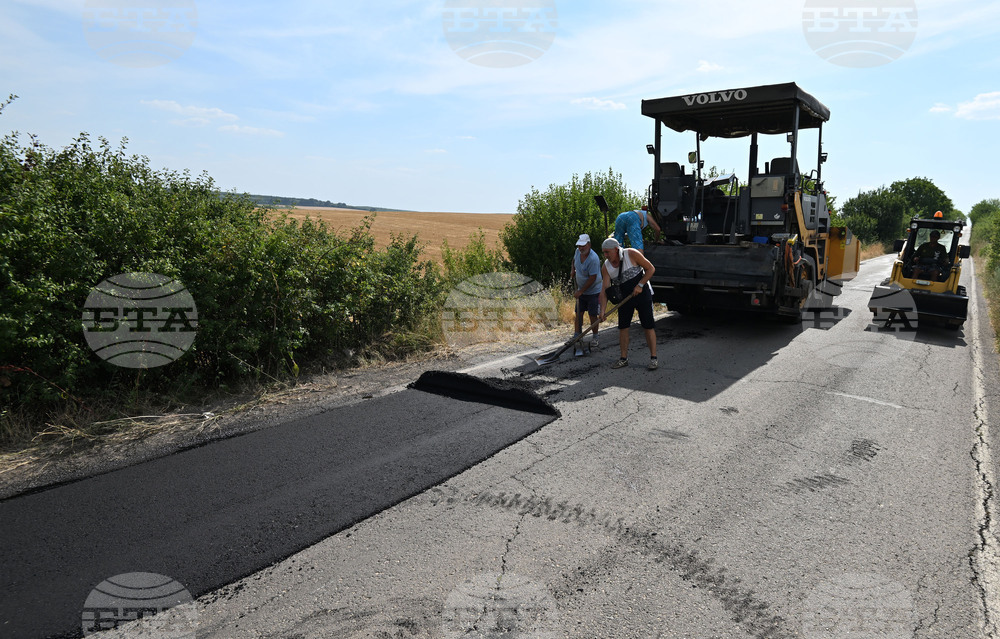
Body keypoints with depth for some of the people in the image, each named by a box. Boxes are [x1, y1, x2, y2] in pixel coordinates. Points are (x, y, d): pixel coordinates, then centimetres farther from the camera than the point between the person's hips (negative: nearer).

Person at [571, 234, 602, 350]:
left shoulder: (593, 259, -27)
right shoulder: (578, 252, -3)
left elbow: (592, 278, -26)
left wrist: (580, 291, -21)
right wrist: (573, 270, 12)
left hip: (593, 291, -7)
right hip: (581, 291, 7)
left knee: (593, 315, -2)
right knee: (578, 313, 9)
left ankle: (595, 339, 11)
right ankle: (577, 336, 19)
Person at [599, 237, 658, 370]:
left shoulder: (632, 254, -17)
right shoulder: (606, 267, -5)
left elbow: (651, 269, -10)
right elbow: (605, 289, -9)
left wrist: (640, 285, -20)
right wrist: (603, 310, -18)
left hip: (642, 293, -4)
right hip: (624, 296, 4)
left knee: (648, 326, -4)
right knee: (623, 327, 2)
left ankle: (653, 358, 3)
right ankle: (624, 358, 13)